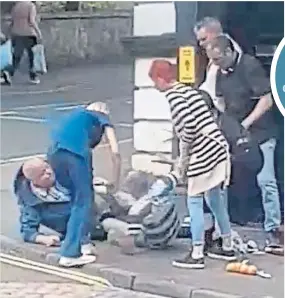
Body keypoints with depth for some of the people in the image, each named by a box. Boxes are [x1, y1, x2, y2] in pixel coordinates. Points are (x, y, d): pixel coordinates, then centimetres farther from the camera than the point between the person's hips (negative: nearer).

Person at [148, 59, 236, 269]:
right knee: (215, 201, 19)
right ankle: (227, 248, 28)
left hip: (203, 154, -9)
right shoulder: (190, 91, 17)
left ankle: (197, 255, 0)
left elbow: (189, 126, -21)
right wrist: (184, 159, 19)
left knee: (194, 203, -2)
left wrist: (183, 159, -9)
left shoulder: (173, 96, -9)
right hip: (219, 148, 9)